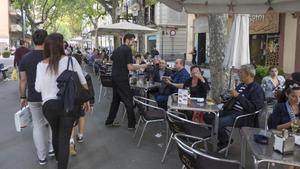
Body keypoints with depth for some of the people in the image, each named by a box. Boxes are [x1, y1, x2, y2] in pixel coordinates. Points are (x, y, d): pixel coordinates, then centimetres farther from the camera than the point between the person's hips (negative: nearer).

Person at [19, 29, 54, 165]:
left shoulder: (25, 58, -4)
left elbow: (23, 80, -2)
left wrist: (23, 97, 9)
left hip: (33, 98, 2)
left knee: (38, 125, 11)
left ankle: (42, 157, 17)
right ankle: (51, 149, 26)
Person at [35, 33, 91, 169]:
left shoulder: (41, 65, -1)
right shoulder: (70, 60, -5)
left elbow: (38, 88, 3)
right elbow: (83, 82, -4)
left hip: (49, 104, 3)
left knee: (55, 133, 27)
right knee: (64, 137, 6)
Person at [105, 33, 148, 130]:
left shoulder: (117, 50, 13)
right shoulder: (128, 50, -12)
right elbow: (130, 67, -18)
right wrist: (141, 66, -6)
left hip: (114, 77, 8)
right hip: (122, 79, -8)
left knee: (116, 100, 17)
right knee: (128, 101, -1)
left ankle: (109, 121, 24)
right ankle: (131, 125, 5)